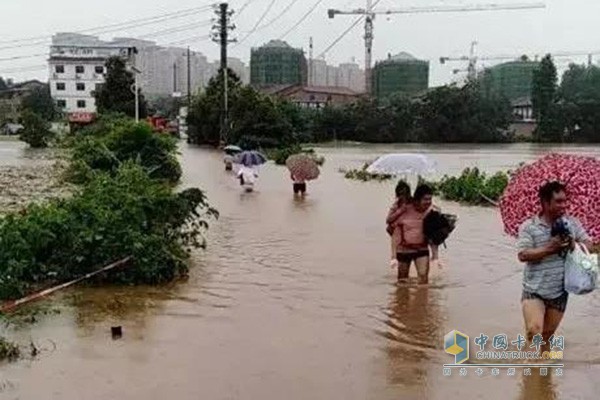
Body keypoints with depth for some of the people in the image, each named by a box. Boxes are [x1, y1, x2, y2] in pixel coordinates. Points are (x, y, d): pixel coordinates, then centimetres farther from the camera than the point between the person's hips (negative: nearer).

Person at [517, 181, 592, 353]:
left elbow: (588, 244, 5)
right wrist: (549, 248, -25)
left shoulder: (572, 223, 2)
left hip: (559, 291, 4)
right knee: (534, 330, -22)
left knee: (547, 335, 15)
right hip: (534, 290, -3)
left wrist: (574, 245, -16)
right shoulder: (528, 226, -9)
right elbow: (523, 255, -17)